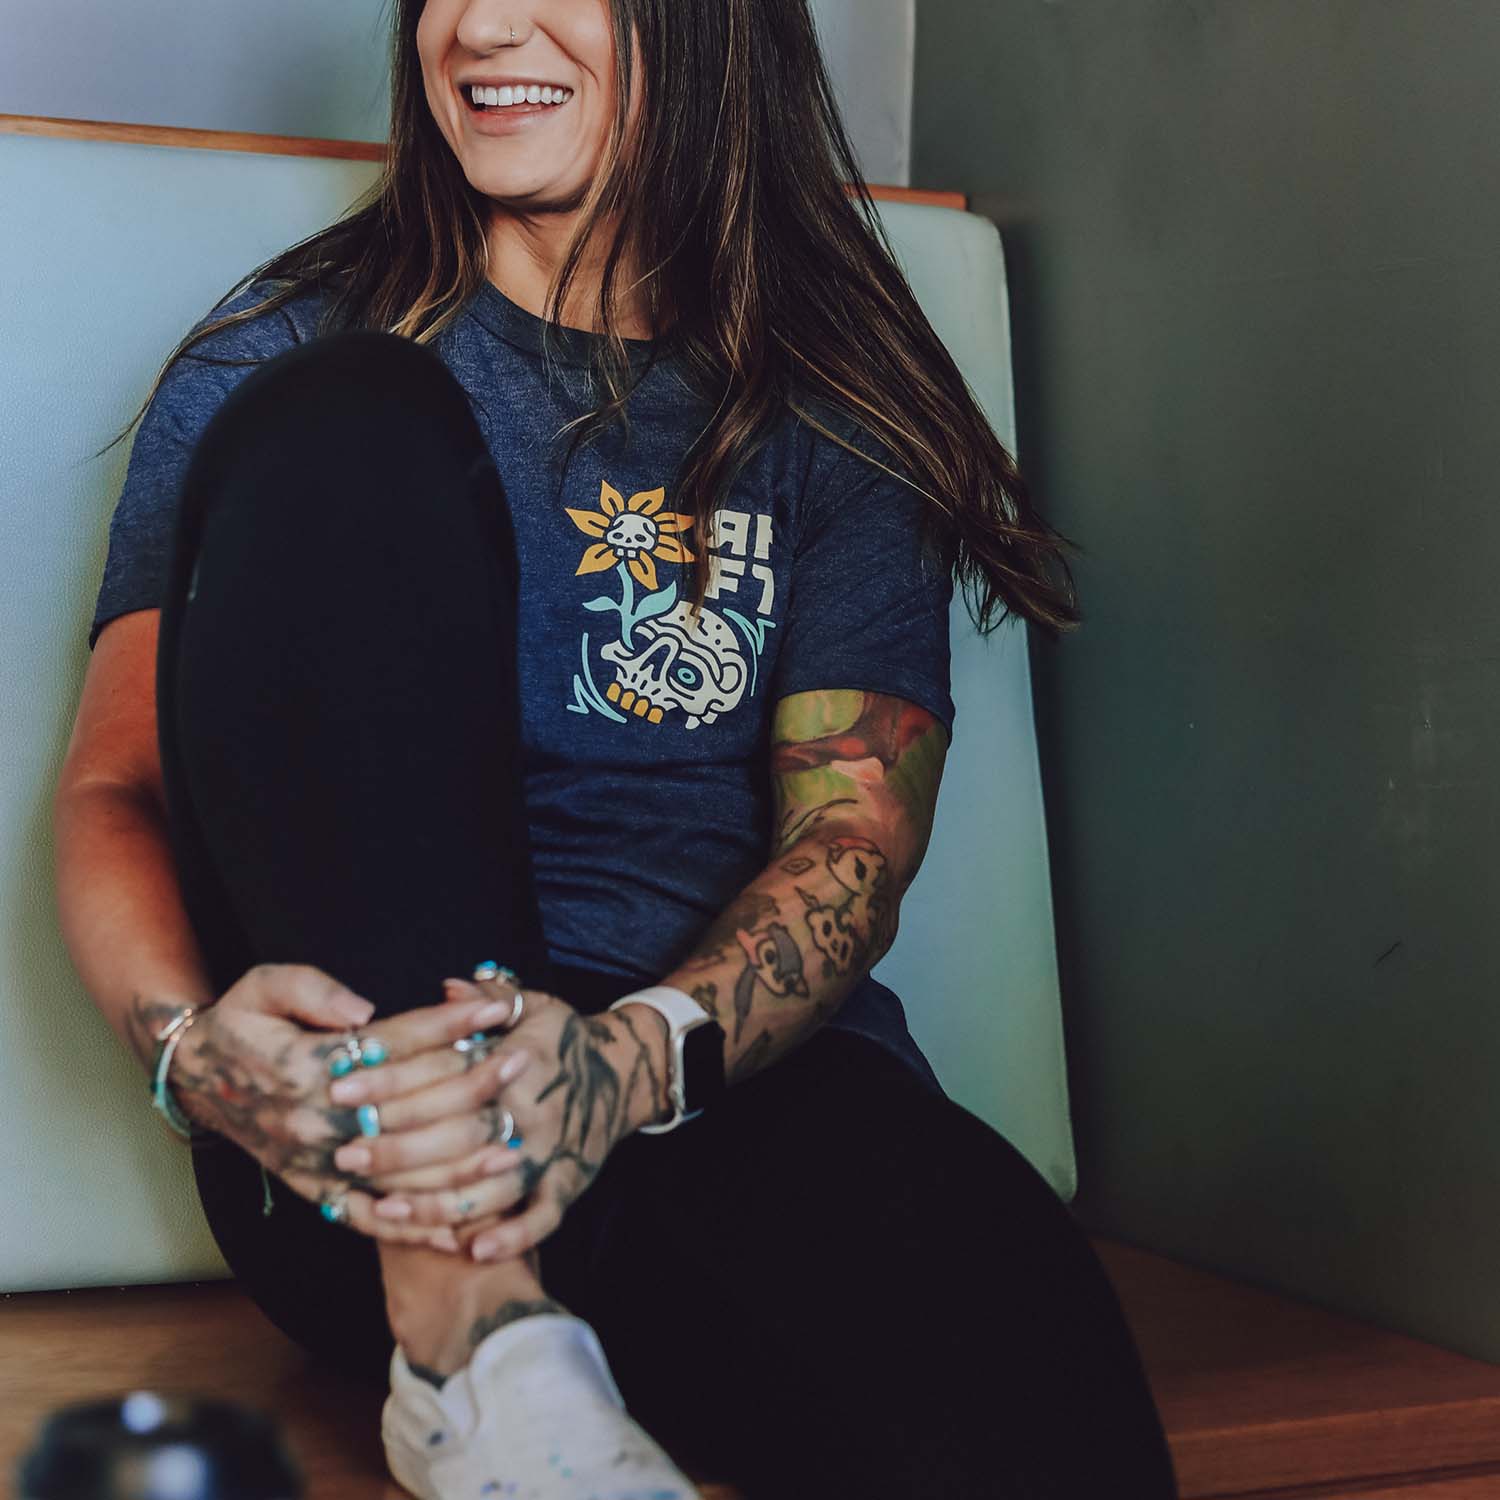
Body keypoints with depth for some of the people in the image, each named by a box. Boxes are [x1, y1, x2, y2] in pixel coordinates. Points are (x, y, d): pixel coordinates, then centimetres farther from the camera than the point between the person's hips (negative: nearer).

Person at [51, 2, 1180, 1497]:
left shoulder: (833, 418, 12)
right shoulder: (288, 352, 12)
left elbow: (854, 828, 1)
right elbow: (111, 781, 5)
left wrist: (639, 1055, -20)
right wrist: (191, 1044, -18)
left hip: (711, 1082, -1)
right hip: (347, 1105, 1)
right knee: (344, 427, -21)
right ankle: (470, 1327, -24)